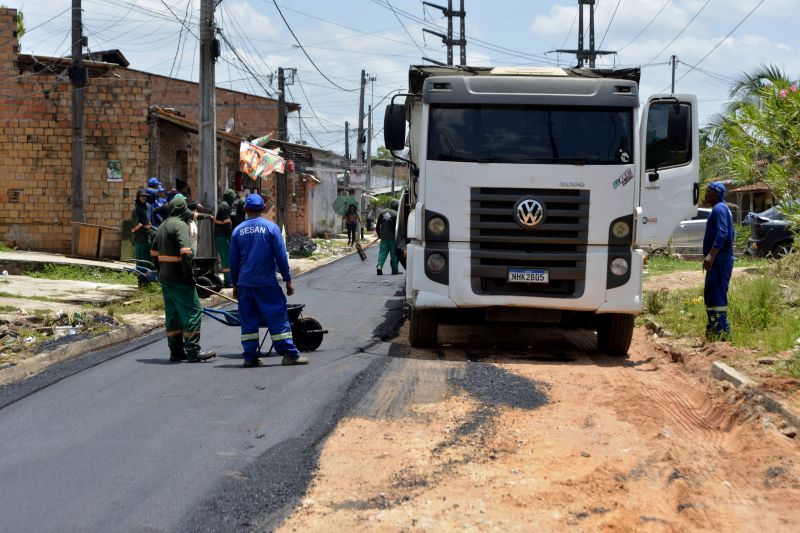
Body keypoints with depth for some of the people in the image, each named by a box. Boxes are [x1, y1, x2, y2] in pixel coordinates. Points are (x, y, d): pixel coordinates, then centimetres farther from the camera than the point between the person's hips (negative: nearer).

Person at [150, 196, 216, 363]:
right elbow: (185, 251, -23)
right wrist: (190, 274, -19)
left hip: (165, 277, 9)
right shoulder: (180, 225, -12)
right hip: (179, 278, -9)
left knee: (173, 313, 14)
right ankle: (193, 351, -8)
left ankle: (176, 350, 17)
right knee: (193, 311, -6)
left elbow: (154, 252, 22)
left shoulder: (163, 226, 17)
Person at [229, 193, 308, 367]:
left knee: (248, 320, 8)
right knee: (278, 316, 0)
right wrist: (288, 279, 3)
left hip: (245, 283, 3)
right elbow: (281, 256, -4)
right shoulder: (271, 227, -5)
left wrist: (235, 284, 18)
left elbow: (233, 260, 9)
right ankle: (289, 354, -2)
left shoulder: (238, 230, 4)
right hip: (267, 282, -3)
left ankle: (250, 356, 7)